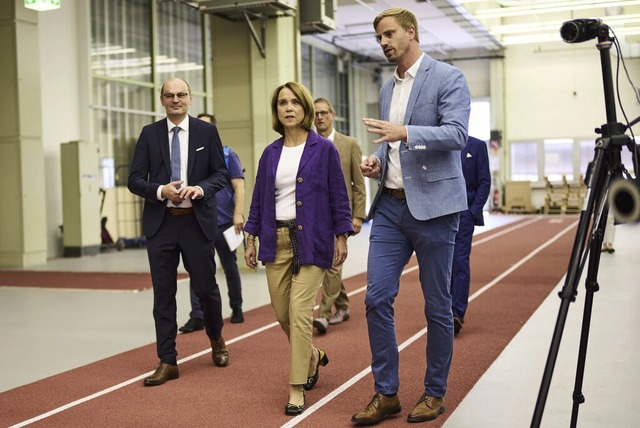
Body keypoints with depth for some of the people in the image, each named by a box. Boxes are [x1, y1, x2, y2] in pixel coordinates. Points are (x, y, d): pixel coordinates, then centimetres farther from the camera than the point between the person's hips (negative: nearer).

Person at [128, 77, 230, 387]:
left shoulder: (207, 131, 3)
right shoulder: (149, 134, 5)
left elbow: (221, 174, 3)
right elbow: (135, 180, 3)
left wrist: (201, 188, -16)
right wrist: (160, 191, -16)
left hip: (197, 221, -1)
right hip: (160, 223, 1)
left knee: (206, 286, 7)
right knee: (163, 293, 3)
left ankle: (216, 339, 36)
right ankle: (168, 362, 11)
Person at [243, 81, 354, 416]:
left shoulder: (324, 149, -2)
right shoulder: (270, 153, 8)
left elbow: (338, 196, -2)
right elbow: (259, 198, 12)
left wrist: (342, 237, -5)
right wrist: (251, 238, 8)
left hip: (311, 241, -4)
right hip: (276, 240, 4)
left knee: (299, 313, -9)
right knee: (282, 313, 10)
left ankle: (297, 389, 1)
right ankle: (313, 357, 38)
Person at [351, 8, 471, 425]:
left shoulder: (448, 78, -5)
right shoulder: (387, 87, 16)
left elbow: (456, 134, -17)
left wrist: (404, 133, -30)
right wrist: (377, 159, 3)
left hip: (433, 205, -6)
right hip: (390, 204, 6)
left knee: (437, 305, 4)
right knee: (377, 298, 0)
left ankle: (435, 393, 19)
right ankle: (386, 393, 12)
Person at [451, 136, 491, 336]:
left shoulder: (477, 146, 3)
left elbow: (484, 182, 1)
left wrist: (474, 210, -7)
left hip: (464, 212, -2)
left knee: (460, 262, -8)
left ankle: (457, 313, -9)